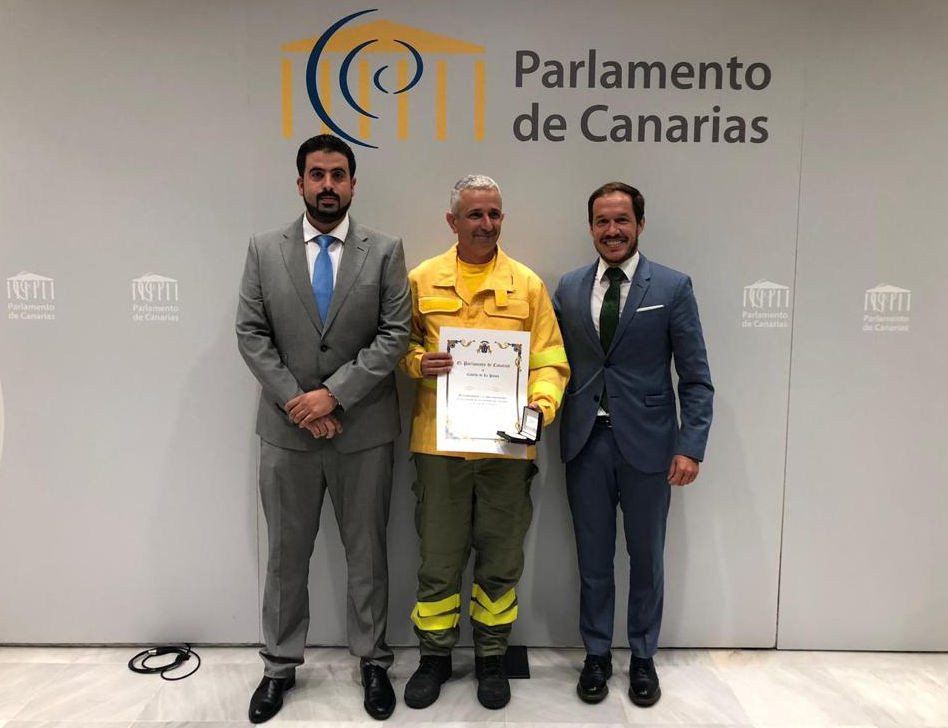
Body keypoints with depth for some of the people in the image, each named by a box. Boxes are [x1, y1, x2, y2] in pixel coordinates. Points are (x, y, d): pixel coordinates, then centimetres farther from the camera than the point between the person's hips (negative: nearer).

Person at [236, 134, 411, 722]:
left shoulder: (385, 251, -1)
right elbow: (251, 335, 0)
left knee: (367, 552, 12)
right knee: (286, 553, 14)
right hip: (286, 429, 2)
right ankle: (280, 665, 33)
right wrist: (298, 402, -11)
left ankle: (373, 660, 31)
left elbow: (395, 335, -8)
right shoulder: (265, 250, 4)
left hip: (364, 429, -1)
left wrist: (333, 394, -14)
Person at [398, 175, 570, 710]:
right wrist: (419, 362, -10)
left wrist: (542, 405, -16)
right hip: (439, 443, 0)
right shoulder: (422, 280, 5)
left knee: (501, 559, 12)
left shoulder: (528, 284, 3)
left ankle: (492, 657, 32)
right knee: (439, 558, 11)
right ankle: (435, 656, 32)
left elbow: (550, 361, 2)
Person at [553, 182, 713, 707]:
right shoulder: (568, 288, 6)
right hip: (585, 443, 2)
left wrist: (691, 446, -11)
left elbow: (696, 378, -4)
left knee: (646, 558, 14)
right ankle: (596, 655, 33)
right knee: (593, 559, 14)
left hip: (647, 444, -2)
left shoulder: (672, 287, -3)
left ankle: (643, 658, 34)